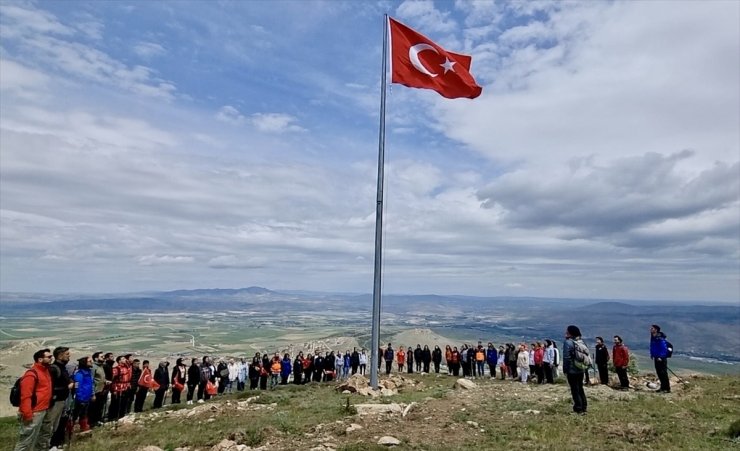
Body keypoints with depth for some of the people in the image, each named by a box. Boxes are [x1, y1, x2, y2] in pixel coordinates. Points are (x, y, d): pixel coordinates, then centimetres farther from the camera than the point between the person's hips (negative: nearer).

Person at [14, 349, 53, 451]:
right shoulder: (32, 374, -19)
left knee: (35, 437, 19)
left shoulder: (45, 371, 11)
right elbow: (25, 396, -22)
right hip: (34, 413, -9)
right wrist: (27, 414, -23)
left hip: (42, 411, 9)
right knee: (27, 440, -1)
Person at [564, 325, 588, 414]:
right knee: (580, 388, 19)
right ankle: (584, 406, 25)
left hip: (572, 370, -7)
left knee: (575, 390, 1)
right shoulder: (581, 341, 6)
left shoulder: (568, 342, -17)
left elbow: (566, 357, -19)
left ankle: (579, 409, 5)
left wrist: (565, 370, -11)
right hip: (581, 369, 7)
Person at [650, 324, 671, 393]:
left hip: (661, 358, -9)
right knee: (659, 373, 14)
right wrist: (652, 354, 15)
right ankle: (663, 387, 24)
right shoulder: (652, 337, 9)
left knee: (663, 373, -5)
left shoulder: (660, 338, -19)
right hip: (656, 358, 9)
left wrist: (661, 357, -24)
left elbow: (664, 348, -21)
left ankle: (667, 389, 1)